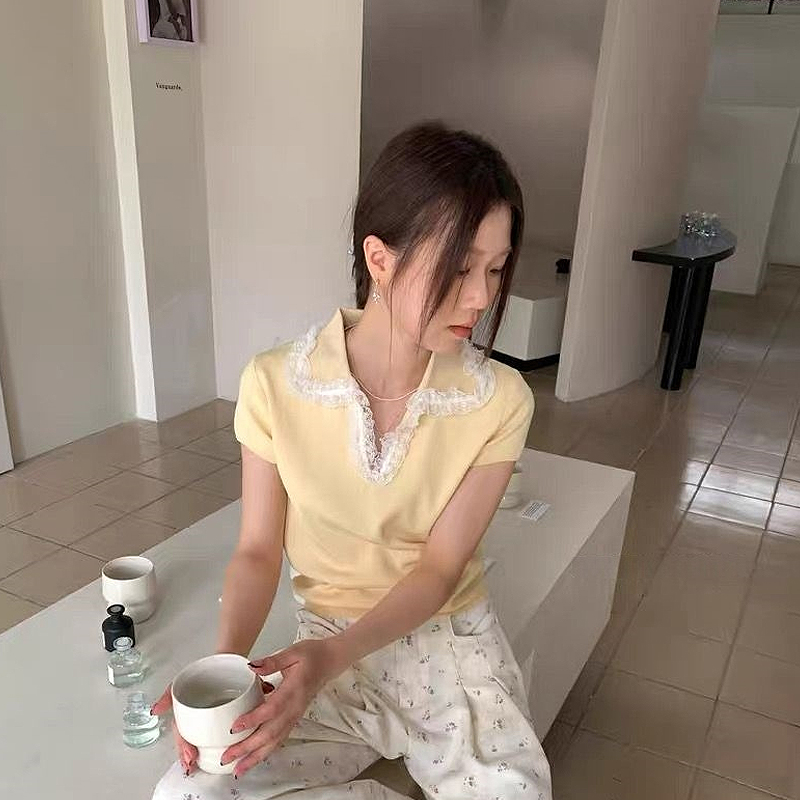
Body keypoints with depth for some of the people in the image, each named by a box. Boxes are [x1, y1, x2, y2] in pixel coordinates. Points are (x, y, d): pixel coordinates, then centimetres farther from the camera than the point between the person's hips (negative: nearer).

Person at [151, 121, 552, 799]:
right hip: (326, 650, 1)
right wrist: (228, 663, -24)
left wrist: (331, 656, -28)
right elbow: (258, 551, -6)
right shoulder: (274, 385, -16)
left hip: (449, 641, 0)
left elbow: (438, 569, -12)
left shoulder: (501, 402, -16)